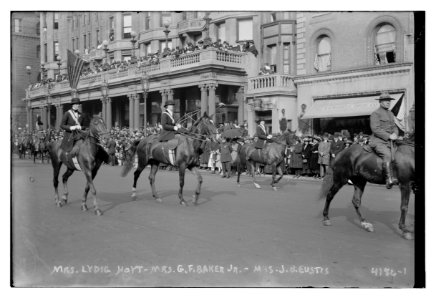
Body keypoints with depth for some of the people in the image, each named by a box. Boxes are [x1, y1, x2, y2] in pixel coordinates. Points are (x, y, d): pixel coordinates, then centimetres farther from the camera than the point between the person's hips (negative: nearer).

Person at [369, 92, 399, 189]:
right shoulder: (375, 114, -3)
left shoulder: (390, 113, 23)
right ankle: (389, 179, -38)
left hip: (389, 141, 9)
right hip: (378, 141, -9)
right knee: (387, 154, -32)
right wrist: (389, 136, -17)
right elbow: (375, 129, -13)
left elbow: (394, 127, 23)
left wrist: (395, 134, 0)